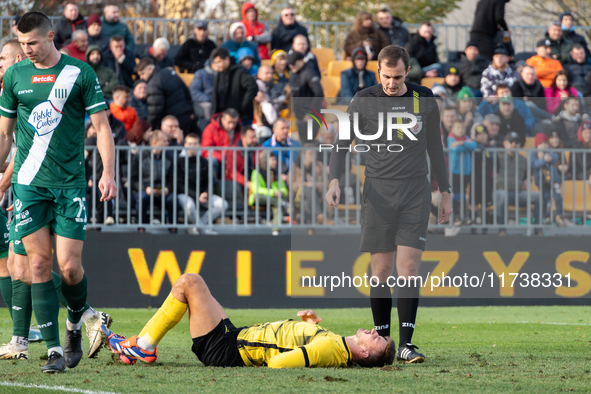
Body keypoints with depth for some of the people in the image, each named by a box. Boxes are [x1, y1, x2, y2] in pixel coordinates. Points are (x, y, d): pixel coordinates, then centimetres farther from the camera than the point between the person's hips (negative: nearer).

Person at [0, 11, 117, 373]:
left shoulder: (80, 73, -2)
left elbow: (102, 126, 0)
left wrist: (108, 173, -12)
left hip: (70, 183, -2)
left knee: (69, 265, -8)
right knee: (39, 263, -5)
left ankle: (76, 323, 23)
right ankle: (55, 349, -3)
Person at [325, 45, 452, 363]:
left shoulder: (425, 100, 7)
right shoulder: (363, 101, 2)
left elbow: (435, 148, 17)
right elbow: (341, 145, 5)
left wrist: (445, 193, 16)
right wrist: (334, 181, -11)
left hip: (415, 192, 0)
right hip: (378, 191, 0)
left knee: (409, 268, -8)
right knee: (380, 270, 0)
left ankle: (406, 344, -10)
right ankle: (382, 340, 9)